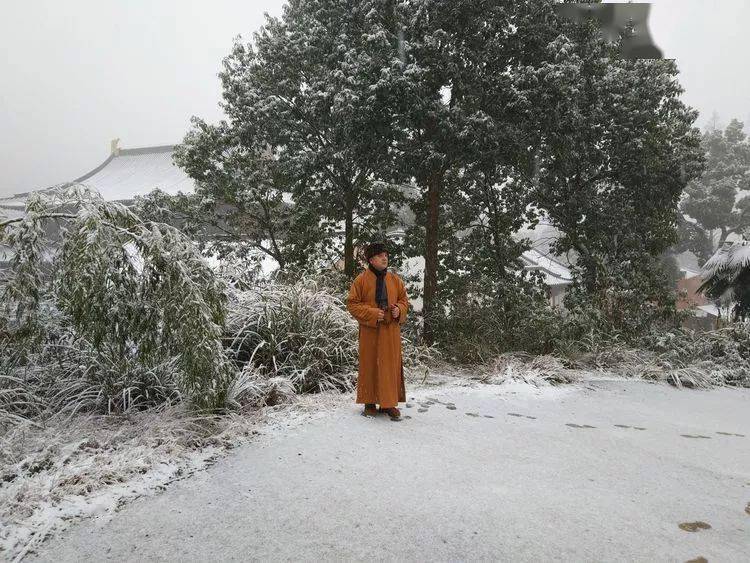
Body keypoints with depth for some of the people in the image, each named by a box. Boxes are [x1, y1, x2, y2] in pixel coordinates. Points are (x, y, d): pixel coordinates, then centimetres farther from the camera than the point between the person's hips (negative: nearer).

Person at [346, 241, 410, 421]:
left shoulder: (395, 280, 6)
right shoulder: (361, 280, -4)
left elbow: (404, 299, 15)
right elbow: (352, 304, -4)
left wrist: (399, 310, -7)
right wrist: (371, 313, -15)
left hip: (391, 330, 3)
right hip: (369, 331, -3)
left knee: (391, 365, 4)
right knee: (369, 365, 4)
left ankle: (389, 403, 14)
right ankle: (370, 402, 16)